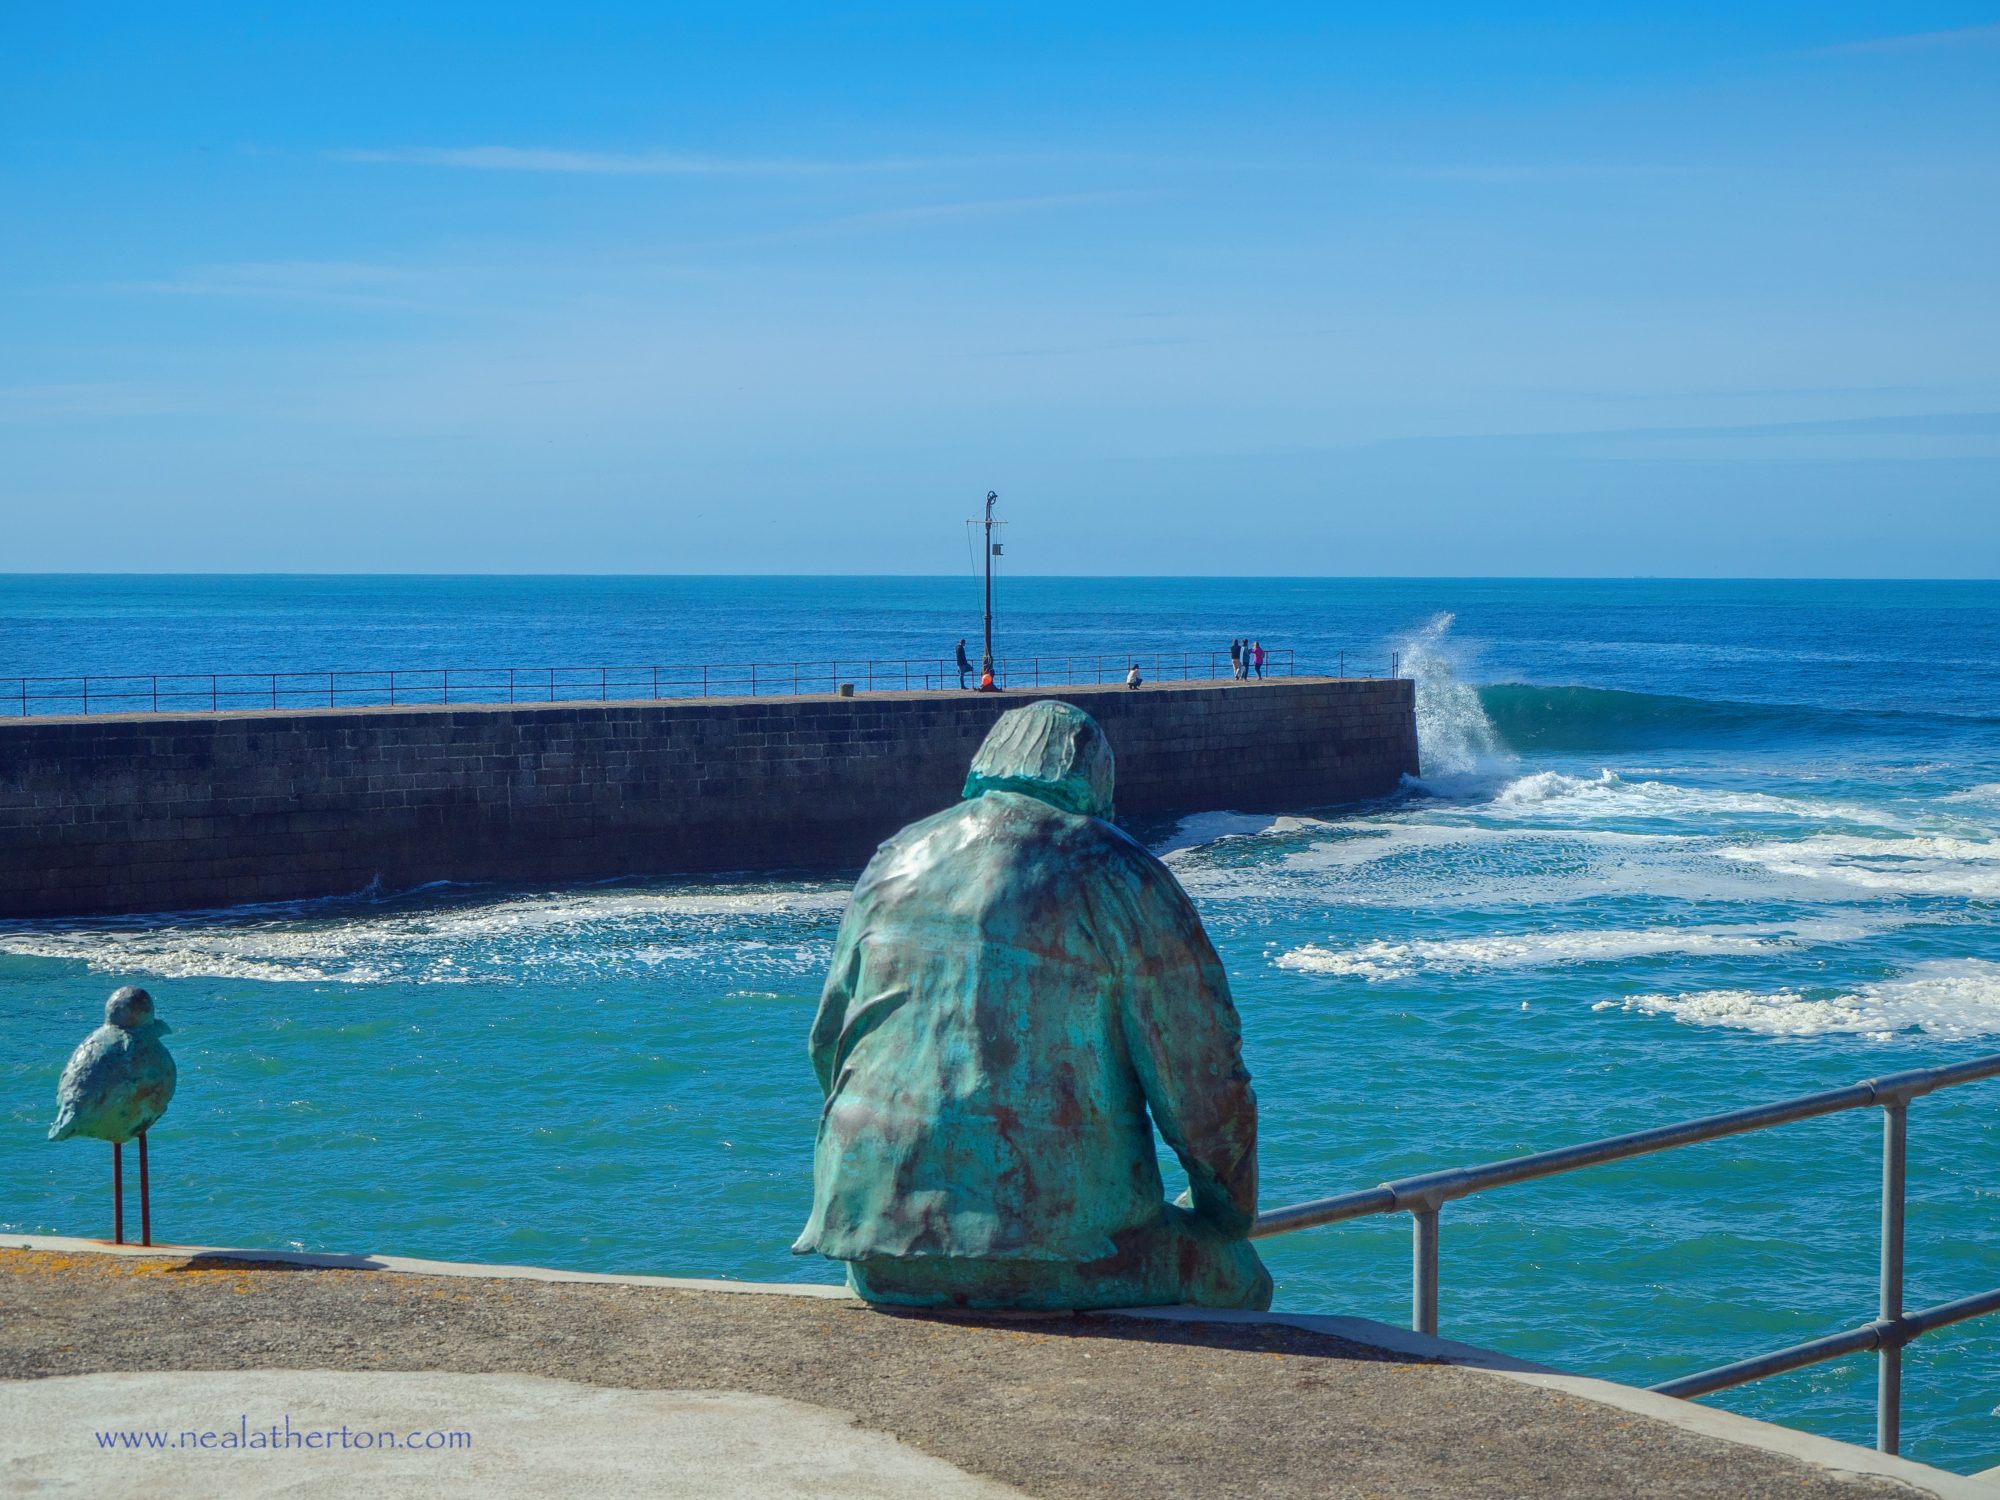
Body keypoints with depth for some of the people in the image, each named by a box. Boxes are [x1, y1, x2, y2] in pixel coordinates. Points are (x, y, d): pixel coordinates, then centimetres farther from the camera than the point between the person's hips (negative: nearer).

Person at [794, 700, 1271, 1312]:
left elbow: (827, 1043, 22)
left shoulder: (893, 860, 14)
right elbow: (1204, 1070, 1)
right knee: (1234, 1278, 17)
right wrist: (1228, 1209, 17)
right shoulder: (1117, 873, -1)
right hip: (1053, 1250, -5)